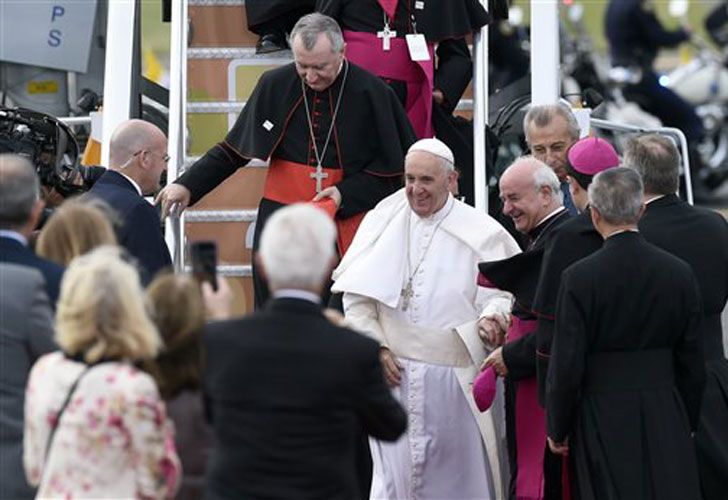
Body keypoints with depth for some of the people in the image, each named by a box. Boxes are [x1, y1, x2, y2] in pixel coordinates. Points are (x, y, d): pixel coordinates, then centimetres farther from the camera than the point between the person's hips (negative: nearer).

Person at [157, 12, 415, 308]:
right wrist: (187, 185, 3)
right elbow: (233, 150, 12)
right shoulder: (275, 86, 3)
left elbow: (392, 167, 2)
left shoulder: (371, 93, -5)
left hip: (345, 223, -2)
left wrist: (346, 194, -11)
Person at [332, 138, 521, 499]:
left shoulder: (479, 233, -1)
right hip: (393, 374, 1)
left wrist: (491, 316, -24)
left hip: (455, 375, -1)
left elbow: (502, 290, -2)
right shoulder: (383, 223, 5)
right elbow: (355, 298, 6)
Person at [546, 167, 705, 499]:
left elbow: (566, 368, -9)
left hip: (603, 422, -3)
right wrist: (686, 426, 17)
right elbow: (692, 363, 6)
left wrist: (558, 431, 4)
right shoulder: (679, 273, -1)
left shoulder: (578, 278, -11)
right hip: (666, 419, 3)